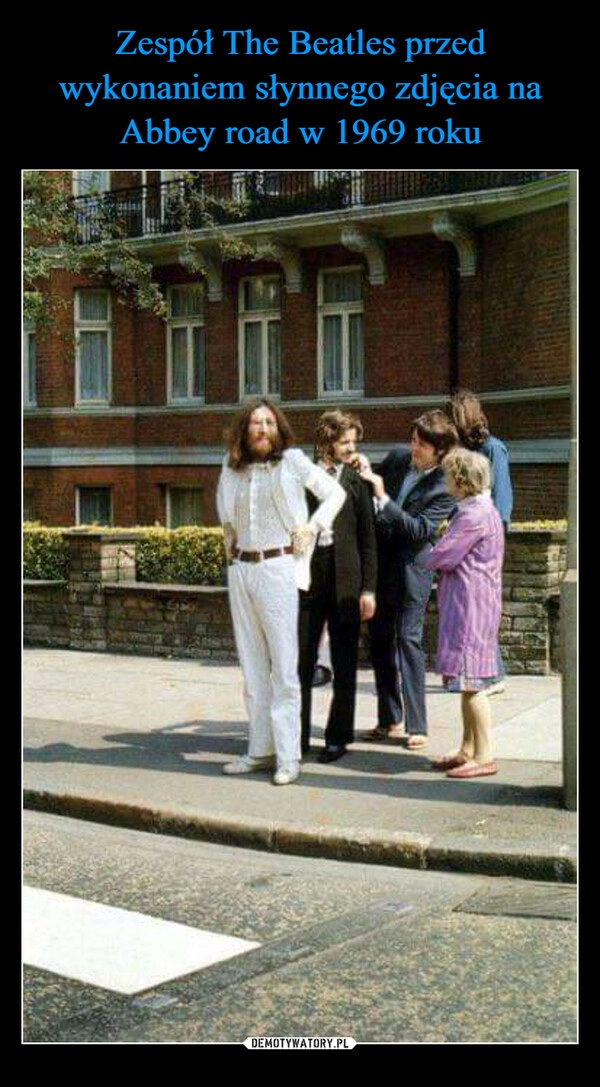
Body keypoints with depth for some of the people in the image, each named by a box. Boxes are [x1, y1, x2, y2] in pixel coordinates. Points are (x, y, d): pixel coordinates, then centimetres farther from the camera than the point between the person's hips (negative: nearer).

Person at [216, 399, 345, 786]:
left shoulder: (293, 463, -1)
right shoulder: (232, 471, 10)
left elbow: (335, 493, 6)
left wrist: (312, 526, -4)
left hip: (279, 568, -5)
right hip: (241, 569, 5)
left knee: (284, 666, -7)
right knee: (252, 666, 9)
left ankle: (288, 756, -4)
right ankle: (260, 749, 16)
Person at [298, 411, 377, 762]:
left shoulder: (356, 481, 3)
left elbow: (368, 539, 2)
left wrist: (369, 589, -4)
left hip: (345, 579, -1)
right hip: (307, 575, 1)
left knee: (344, 665, 6)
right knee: (301, 660, 5)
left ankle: (338, 737, 15)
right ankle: (298, 735, 15)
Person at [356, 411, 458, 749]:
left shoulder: (444, 488, -14)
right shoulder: (397, 457, 3)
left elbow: (419, 530, -23)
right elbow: (370, 500, 17)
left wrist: (383, 498, -26)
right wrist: (366, 472, -4)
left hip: (410, 569, -6)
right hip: (380, 562, 6)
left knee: (409, 640, -8)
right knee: (380, 641, 10)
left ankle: (416, 726, -1)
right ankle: (390, 721, 21)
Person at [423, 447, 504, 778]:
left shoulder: (475, 515, -17)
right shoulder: (478, 510, 17)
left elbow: (443, 556, -16)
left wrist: (425, 558, 3)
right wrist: (438, 555, 4)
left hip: (471, 604, -11)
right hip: (466, 604, 11)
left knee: (471, 680, -6)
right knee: (467, 682, 14)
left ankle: (484, 756, -2)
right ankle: (467, 750, 22)